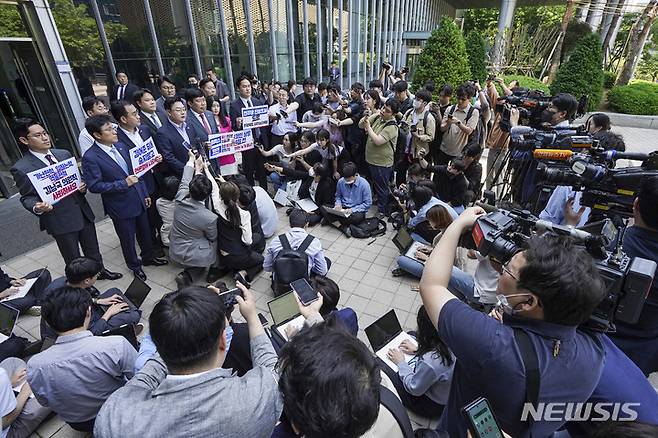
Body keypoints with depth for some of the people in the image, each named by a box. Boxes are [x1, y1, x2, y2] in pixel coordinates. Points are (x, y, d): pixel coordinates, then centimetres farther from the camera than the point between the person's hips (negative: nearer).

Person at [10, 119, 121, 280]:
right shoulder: (21, 169, -12)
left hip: (83, 212, 4)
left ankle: (99, 271, 44)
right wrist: (37, 207, -26)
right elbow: (27, 197, -4)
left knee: (93, 249, 21)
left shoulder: (64, 154, 3)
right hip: (60, 220, -4)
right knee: (74, 260, 13)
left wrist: (82, 186, -9)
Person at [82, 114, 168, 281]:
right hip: (121, 206, -6)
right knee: (128, 238, 13)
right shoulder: (90, 158, -17)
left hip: (138, 199, 6)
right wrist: (124, 183, -23)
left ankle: (148, 257, 43)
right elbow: (94, 186, -18)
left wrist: (145, 193, 11)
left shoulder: (120, 146, 2)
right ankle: (134, 265, 36)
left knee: (145, 232, 20)